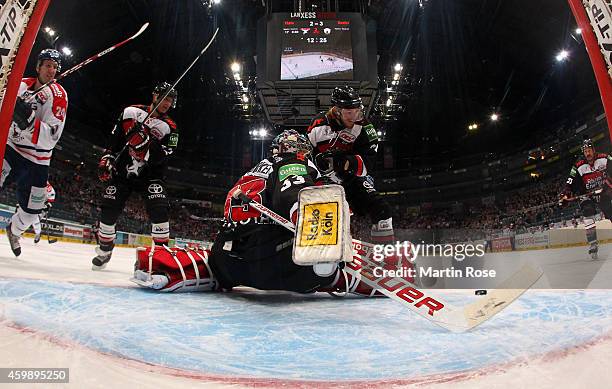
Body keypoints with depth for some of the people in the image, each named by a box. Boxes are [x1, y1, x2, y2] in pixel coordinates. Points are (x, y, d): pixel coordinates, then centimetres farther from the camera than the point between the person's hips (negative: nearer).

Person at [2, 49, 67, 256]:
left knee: (33, 208, 9)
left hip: (37, 160, -1)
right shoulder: (21, 84, -2)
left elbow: (51, 137, -21)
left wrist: (28, 120, -37)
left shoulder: (58, 95, -12)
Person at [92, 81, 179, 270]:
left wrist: (144, 142, -32)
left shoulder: (169, 127, -6)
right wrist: (106, 159, -2)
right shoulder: (131, 111, 0)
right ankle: (105, 249, 20)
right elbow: (114, 138, 8)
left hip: (149, 174, -2)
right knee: (109, 209, -2)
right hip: (122, 170, 2)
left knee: (158, 208, -23)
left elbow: (159, 159, -18)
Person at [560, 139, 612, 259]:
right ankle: (593, 244, -19)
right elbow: (571, 182, -13)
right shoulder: (578, 166, -11)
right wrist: (565, 194, -26)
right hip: (587, 193, -1)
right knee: (588, 214, -19)